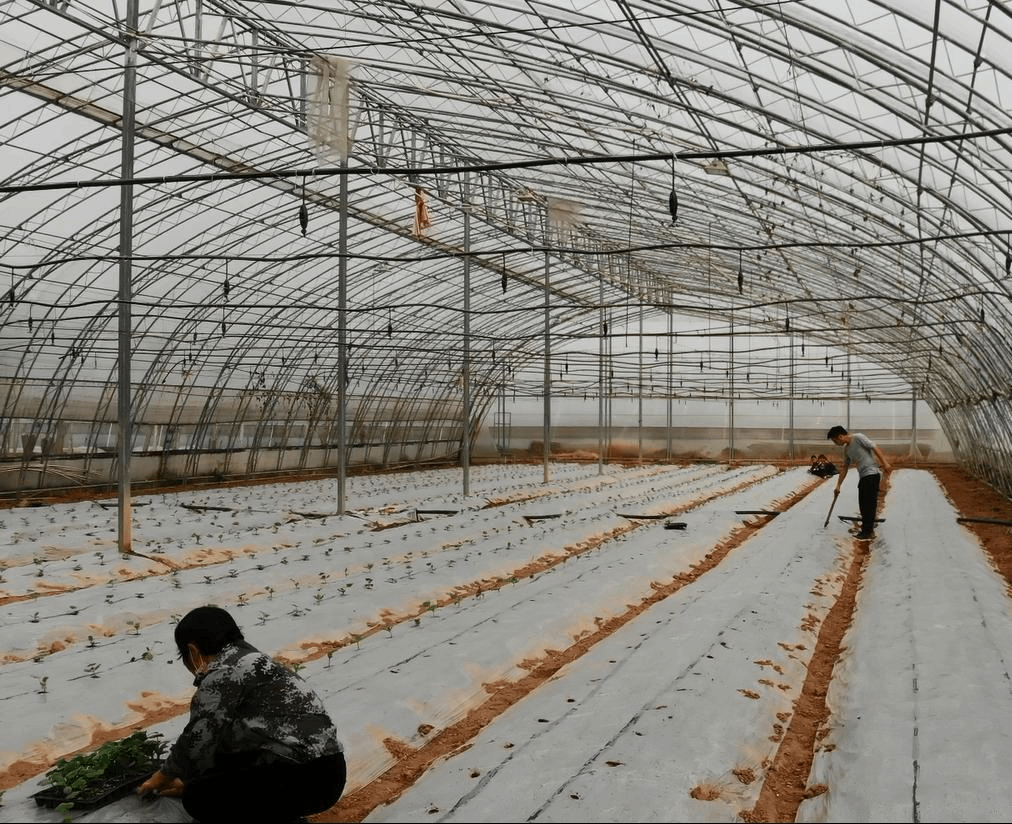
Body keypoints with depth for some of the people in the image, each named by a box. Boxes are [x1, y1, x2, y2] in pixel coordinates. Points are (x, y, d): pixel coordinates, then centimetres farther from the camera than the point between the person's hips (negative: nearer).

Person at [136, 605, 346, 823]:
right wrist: (188, 781, 33)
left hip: (302, 782, -10)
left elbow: (196, 742, -5)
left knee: (198, 799, 4)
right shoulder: (251, 661, 22)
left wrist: (164, 776, 14)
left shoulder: (222, 674, -9)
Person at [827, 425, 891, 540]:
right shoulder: (846, 449, 17)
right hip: (863, 476, 9)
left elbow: (874, 448, -13)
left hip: (872, 473, -9)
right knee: (863, 503, 12)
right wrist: (838, 485, 23)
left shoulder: (858, 437, -7)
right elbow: (844, 468, 23)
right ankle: (866, 528, 23)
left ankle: (868, 532, -6)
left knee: (869, 502, -8)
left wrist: (885, 463, -21)